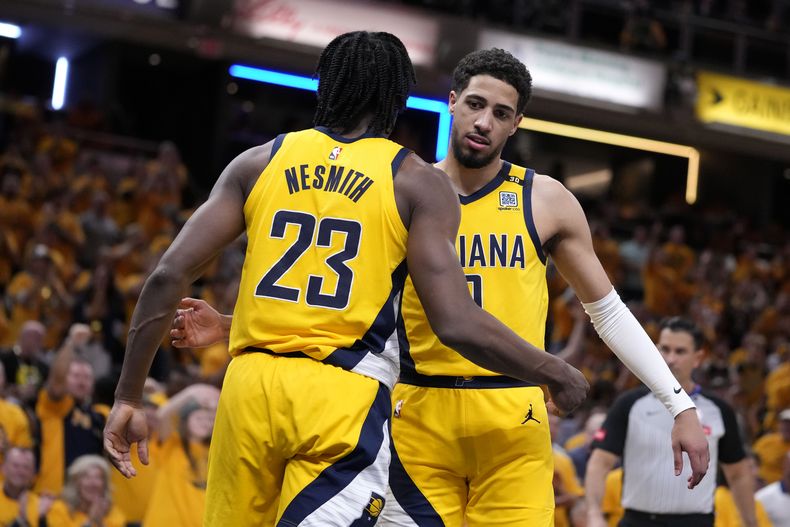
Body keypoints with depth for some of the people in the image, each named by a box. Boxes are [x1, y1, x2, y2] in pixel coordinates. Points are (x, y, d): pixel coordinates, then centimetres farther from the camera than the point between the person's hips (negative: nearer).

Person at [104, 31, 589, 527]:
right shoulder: (418, 182, 2)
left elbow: (168, 277, 4)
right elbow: (456, 324, -8)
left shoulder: (260, 162, 11)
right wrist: (556, 373, 7)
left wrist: (129, 397, 11)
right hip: (345, 398, -3)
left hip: (251, 384, 4)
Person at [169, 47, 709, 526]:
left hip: (512, 417, -1)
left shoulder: (545, 200, 4)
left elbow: (609, 311, 9)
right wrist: (229, 326, -2)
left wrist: (680, 404, 4)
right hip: (418, 411, 1)